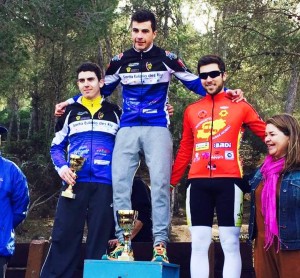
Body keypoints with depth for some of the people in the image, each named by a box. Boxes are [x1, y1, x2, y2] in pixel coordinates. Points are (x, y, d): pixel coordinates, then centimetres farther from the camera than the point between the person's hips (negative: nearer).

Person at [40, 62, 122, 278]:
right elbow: (56, 146, 13)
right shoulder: (70, 112, 12)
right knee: (64, 237, -3)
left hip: (105, 185, 0)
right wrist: (62, 168, -4)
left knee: (99, 240, 2)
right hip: (74, 183, 0)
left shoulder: (114, 112, 11)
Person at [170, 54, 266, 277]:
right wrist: (171, 181, 15)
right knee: (199, 244, 4)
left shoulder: (239, 106, 8)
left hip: (228, 180, -3)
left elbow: (267, 133, 5)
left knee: (230, 244, -1)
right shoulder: (191, 110, 16)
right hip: (198, 182, 3)